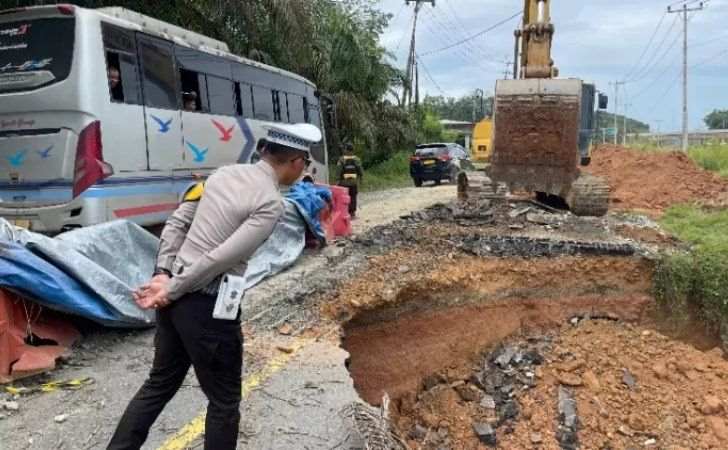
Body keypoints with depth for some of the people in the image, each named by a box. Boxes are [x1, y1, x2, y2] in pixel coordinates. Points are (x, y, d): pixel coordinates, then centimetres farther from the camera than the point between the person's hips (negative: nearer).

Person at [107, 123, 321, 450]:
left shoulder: (225, 173, 9)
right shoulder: (270, 202, -15)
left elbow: (176, 223, 8)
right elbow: (220, 260, -20)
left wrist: (163, 274, 2)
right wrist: (172, 290, -11)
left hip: (175, 299, 8)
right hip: (207, 307, -8)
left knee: (160, 385, 24)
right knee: (224, 400, 12)